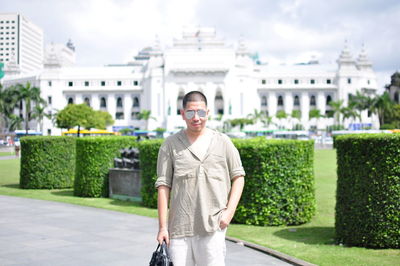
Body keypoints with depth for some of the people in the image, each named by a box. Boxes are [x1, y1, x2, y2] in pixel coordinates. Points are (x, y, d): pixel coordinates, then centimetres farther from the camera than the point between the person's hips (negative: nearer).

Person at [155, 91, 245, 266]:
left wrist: (229, 211, -1)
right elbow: (163, 185, 3)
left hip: (212, 227, 0)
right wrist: (163, 226, -2)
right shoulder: (170, 145, 5)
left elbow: (238, 177, 12)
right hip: (179, 227, 1)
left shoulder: (223, 143, 8)